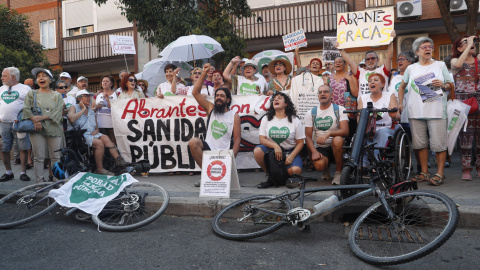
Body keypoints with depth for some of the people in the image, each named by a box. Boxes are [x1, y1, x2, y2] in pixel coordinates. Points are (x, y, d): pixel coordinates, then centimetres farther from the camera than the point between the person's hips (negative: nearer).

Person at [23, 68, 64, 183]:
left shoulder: (57, 95, 10)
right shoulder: (32, 94, 13)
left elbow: (58, 111, -3)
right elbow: (26, 109, 3)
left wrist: (42, 117, -13)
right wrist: (34, 120, -13)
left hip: (54, 129, 0)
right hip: (37, 130, 1)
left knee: (55, 156, 1)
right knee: (38, 157, 1)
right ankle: (39, 182, 6)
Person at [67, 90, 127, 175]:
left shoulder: (91, 111, 22)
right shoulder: (74, 108, 6)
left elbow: (97, 128, 20)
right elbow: (71, 119, -19)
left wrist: (94, 132, -5)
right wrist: (83, 109, -7)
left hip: (92, 134, 5)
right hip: (80, 135, -5)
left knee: (105, 138, -25)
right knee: (99, 143, -29)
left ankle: (118, 160, -37)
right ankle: (100, 169, -25)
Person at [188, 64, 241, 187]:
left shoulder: (234, 116, 3)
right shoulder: (211, 108, 10)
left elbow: (237, 140, -1)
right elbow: (195, 93, 1)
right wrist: (204, 73, -5)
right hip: (208, 148, 2)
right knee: (193, 142, -28)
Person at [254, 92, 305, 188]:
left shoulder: (295, 120, 2)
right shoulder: (266, 119, 7)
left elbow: (300, 143, 1)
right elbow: (262, 139, -1)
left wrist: (291, 156, -16)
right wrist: (275, 146, -20)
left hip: (290, 151, -2)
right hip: (272, 151, 2)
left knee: (295, 170, -31)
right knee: (257, 150, -29)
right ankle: (270, 177, -8)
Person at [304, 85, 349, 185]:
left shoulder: (339, 109, 0)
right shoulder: (311, 113, 6)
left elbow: (345, 131, -14)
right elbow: (308, 136, 1)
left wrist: (328, 134, -33)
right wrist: (314, 151, -18)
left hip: (336, 147, -1)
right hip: (320, 148, 1)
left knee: (337, 140, -37)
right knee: (319, 165, -32)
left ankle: (338, 172, -15)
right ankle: (326, 168, 10)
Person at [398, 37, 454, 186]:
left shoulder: (440, 65, 9)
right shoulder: (411, 68, 13)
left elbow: (451, 85, 11)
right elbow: (402, 86, 23)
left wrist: (443, 85, -11)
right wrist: (400, 103, 14)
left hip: (436, 112, -2)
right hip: (416, 112, 2)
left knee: (439, 144, -5)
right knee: (420, 144, 5)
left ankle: (439, 173, 4)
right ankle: (424, 172, 15)